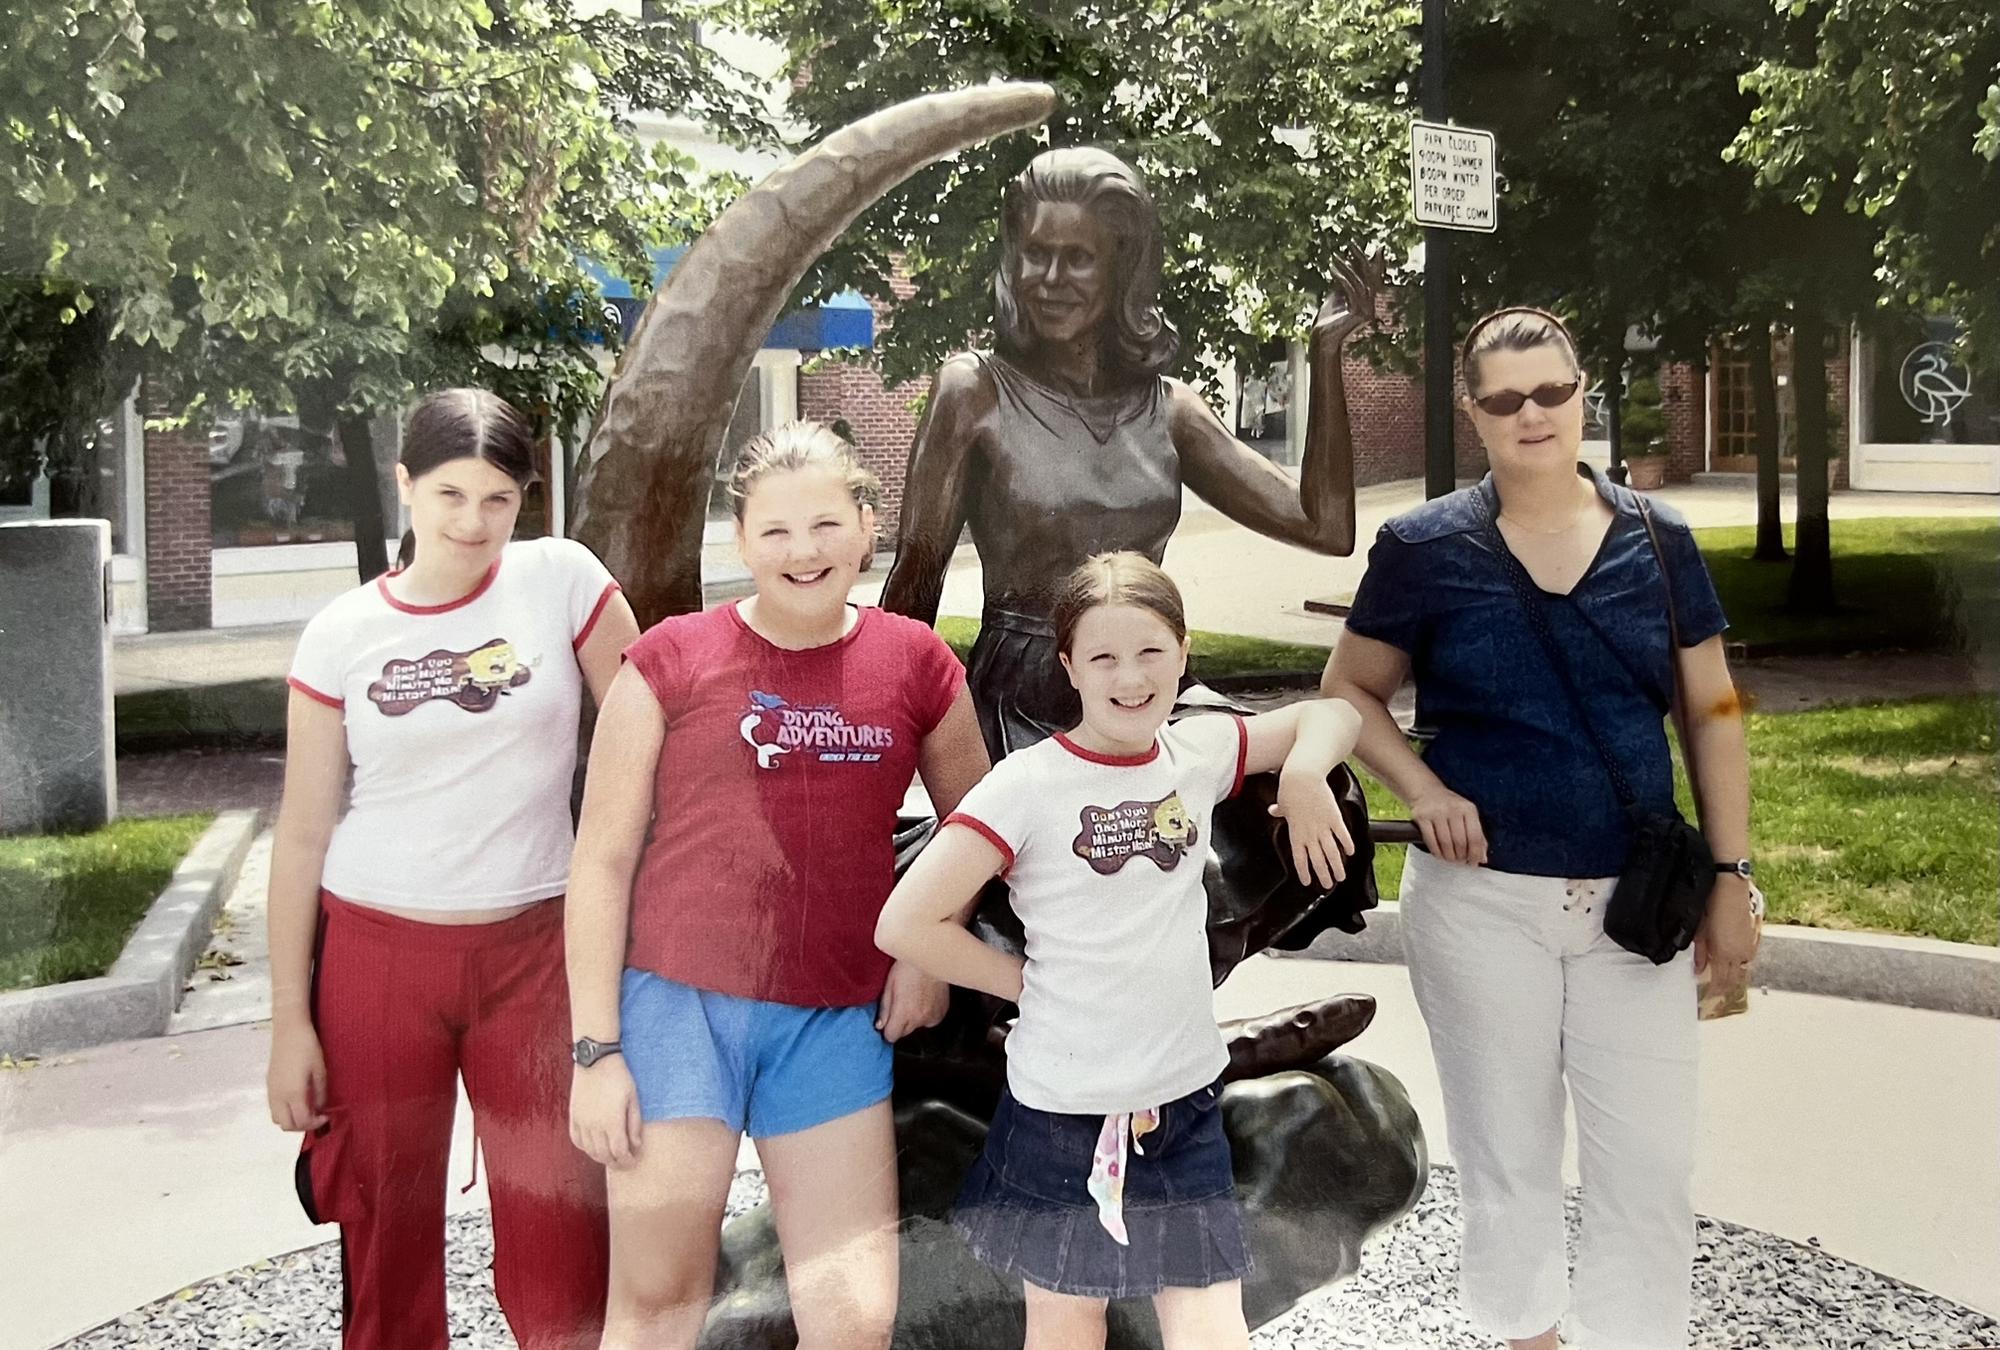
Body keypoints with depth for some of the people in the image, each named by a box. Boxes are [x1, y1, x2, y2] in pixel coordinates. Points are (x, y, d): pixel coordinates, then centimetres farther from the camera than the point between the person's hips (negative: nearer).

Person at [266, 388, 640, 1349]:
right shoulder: (341, 634, 0)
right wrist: (289, 1018, 0)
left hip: (531, 952, -1)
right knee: (385, 1236, 10)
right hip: (376, 953, 1)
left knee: (559, 1251, 2)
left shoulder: (562, 579, -3)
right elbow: (303, 834, 2)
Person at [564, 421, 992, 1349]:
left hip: (835, 1020, 3)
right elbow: (603, 858, -2)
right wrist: (594, 1047, -6)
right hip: (679, 1002, -2)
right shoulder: (672, 659, -3)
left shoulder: (916, 664, 4)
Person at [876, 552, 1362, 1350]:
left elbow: (1329, 714, 14)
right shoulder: (1029, 784, -14)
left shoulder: (1200, 752, 0)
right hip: (1063, 1110, -3)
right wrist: (1030, 979, -8)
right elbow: (906, 924, -16)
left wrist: (1303, 774, -6)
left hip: (1187, 1104, 4)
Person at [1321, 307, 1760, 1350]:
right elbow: (1348, 688, 5)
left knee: (1652, 1168, 4)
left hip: (1637, 903, 2)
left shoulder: (1658, 542, 2)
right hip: (1483, 902, -1)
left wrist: (1732, 877, 4)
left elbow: (1711, 714, 7)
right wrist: (1423, 792, -11)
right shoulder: (1424, 548, -4)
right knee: (1507, 1158, 12)